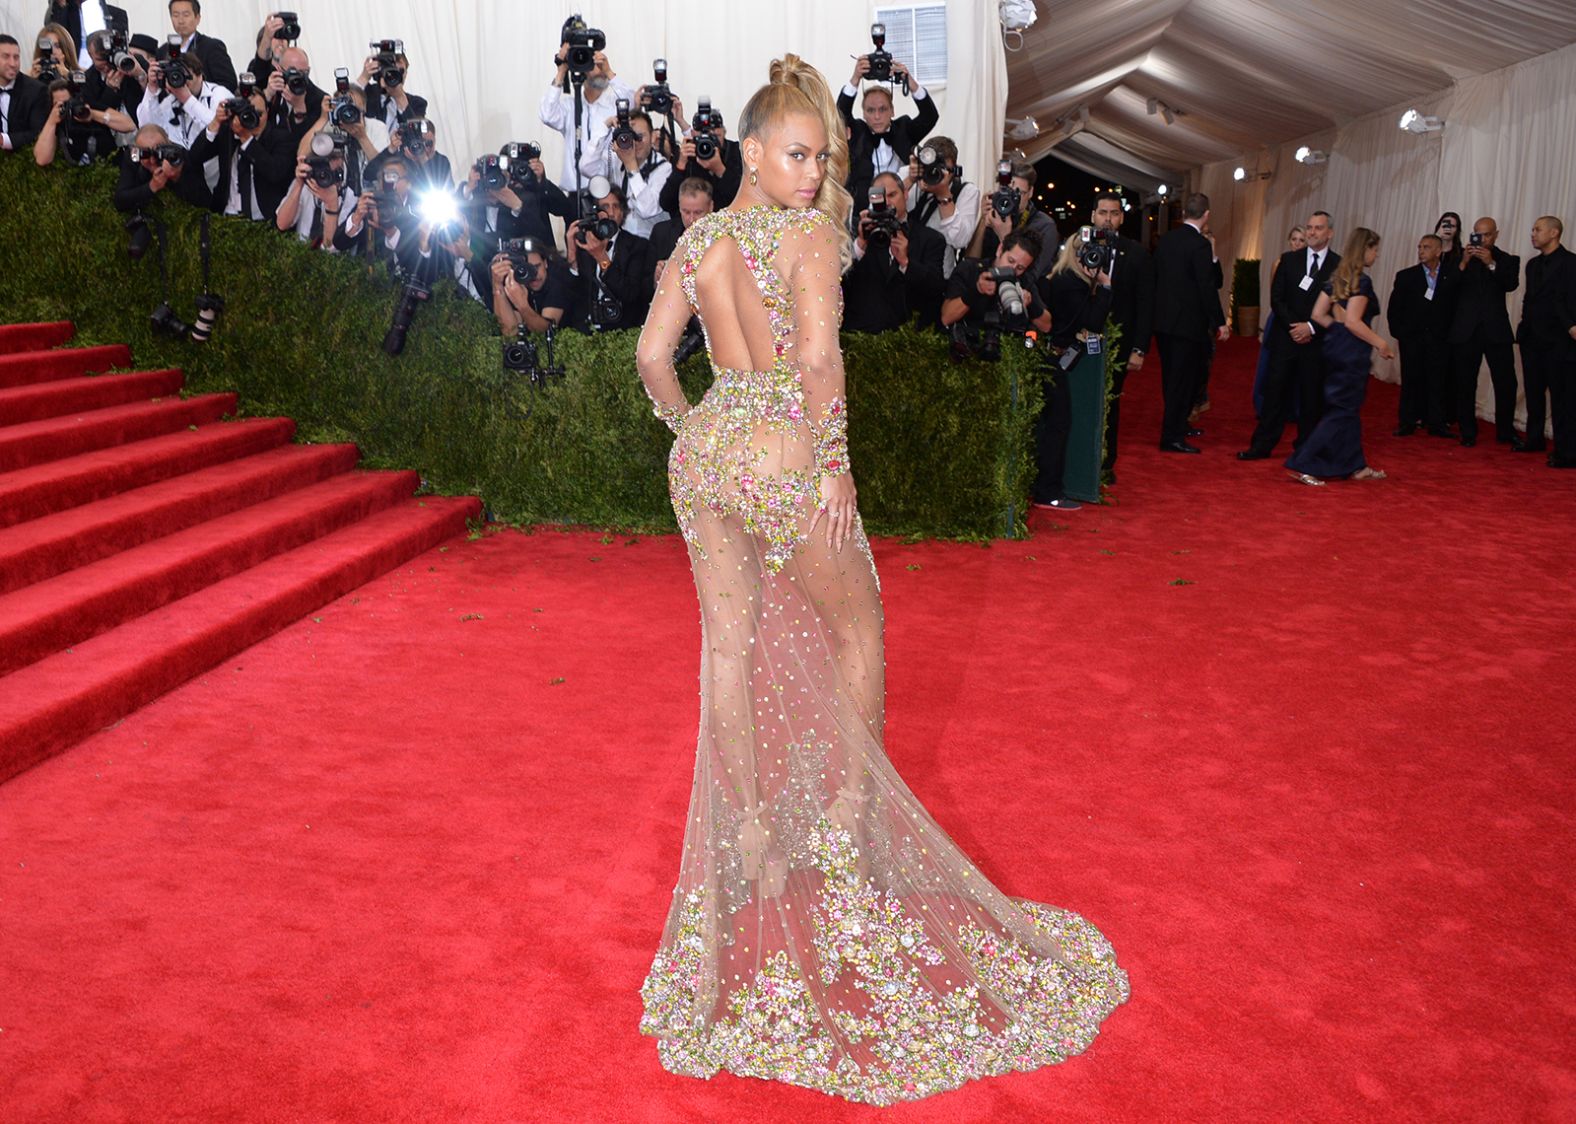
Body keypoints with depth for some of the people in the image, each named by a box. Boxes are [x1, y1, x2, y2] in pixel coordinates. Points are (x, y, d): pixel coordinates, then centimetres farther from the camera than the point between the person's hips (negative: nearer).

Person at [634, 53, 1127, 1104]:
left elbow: (654, 356, 9)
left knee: (730, 639, 13)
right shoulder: (808, 234, -11)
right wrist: (835, 464, -15)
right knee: (856, 626, 14)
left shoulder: (693, 243, 8)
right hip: (783, 454, -6)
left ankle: (750, 820, 21)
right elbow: (819, 356, -23)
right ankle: (851, 813, 19)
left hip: (702, 454, 6)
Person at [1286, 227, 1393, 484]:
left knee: (1349, 408, 16)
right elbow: (1353, 321, -21)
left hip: (1336, 348, 9)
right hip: (1352, 352, -9)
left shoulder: (1338, 277, 10)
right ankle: (1302, 465, -8)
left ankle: (1356, 466, 26)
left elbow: (1318, 314, 9)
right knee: (1341, 411, -4)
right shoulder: (1362, 280, -15)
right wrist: (1381, 343, -13)